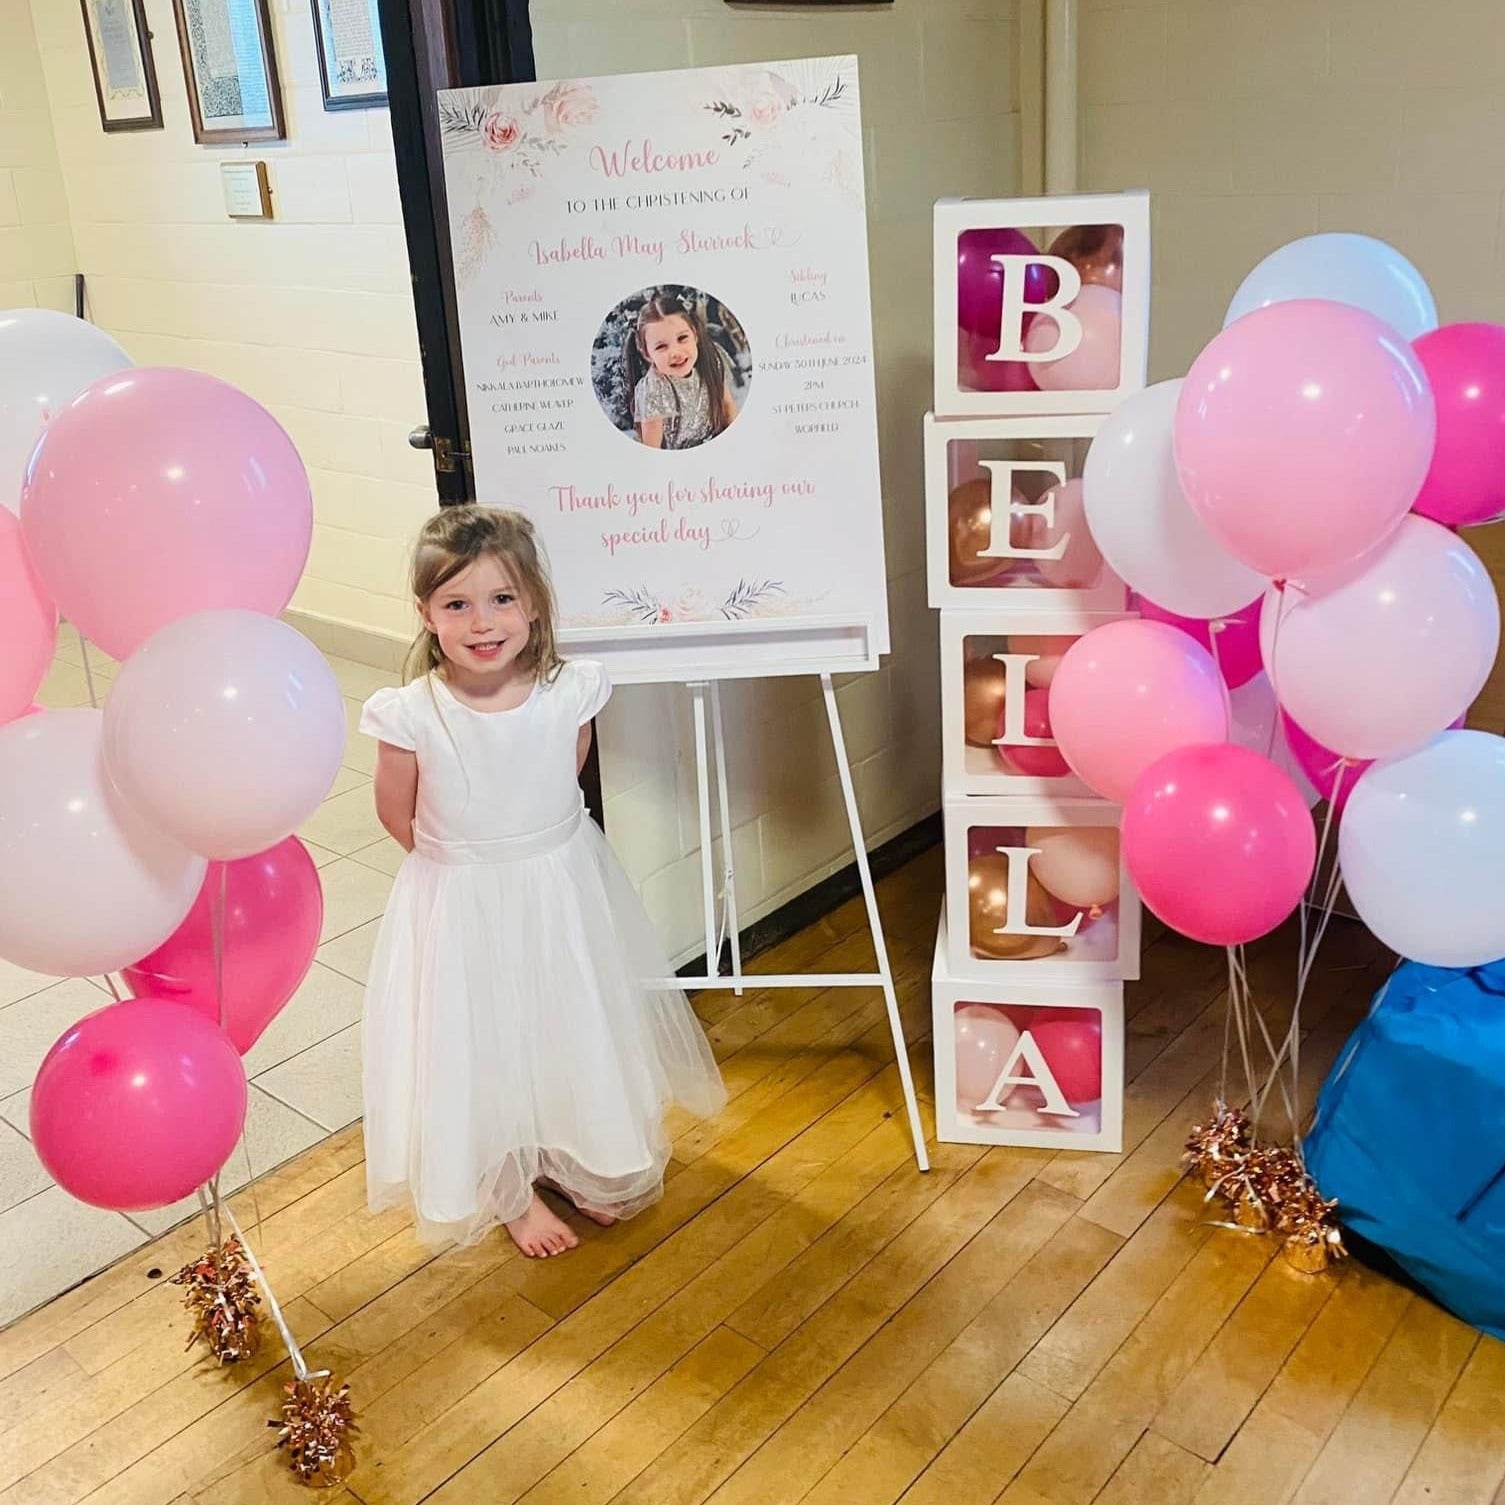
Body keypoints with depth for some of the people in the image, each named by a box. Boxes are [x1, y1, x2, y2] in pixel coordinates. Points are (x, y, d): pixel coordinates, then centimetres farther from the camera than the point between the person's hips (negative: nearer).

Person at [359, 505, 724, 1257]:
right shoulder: (411, 715, -24)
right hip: (463, 910, -2)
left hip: (562, 892, 2)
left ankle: (588, 1166, 49)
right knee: (480, 1047, 14)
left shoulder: (570, 692, -19)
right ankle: (512, 1191, 41)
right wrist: (470, 858, 4)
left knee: (577, 1031, 20)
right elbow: (397, 815, -6)